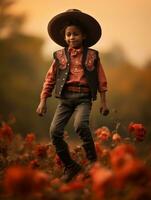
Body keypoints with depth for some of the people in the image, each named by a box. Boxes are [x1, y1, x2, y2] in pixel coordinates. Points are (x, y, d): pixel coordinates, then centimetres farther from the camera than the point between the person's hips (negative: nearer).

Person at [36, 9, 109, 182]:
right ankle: (70, 166, 6)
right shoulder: (59, 56, 9)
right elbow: (50, 79, 12)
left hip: (84, 97, -3)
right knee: (55, 131, -12)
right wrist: (43, 101, 8)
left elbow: (101, 80, 10)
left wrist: (103, 102, 6)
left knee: (80, 125, -31)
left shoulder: (92, 55, 7)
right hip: (65, 97, 3)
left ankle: (92, 161, -12)